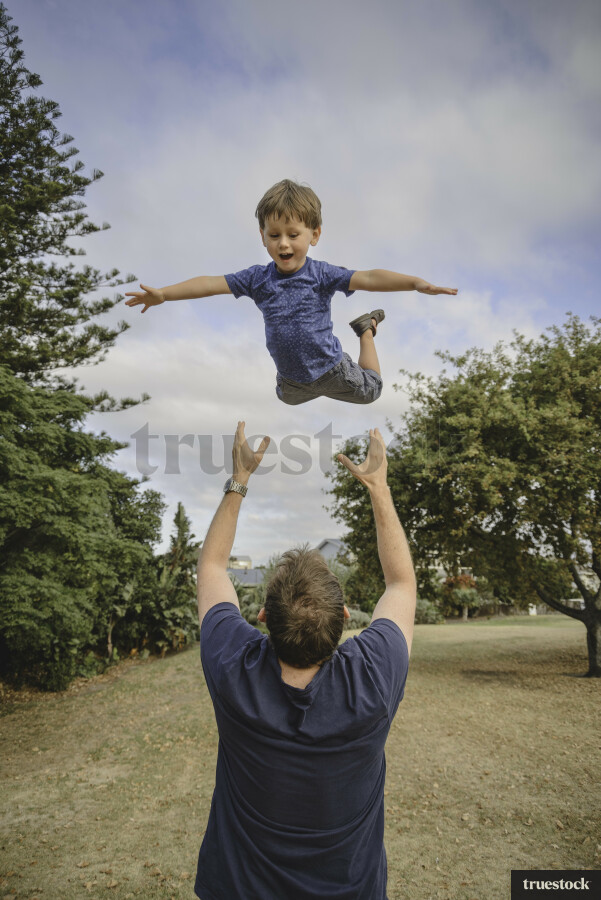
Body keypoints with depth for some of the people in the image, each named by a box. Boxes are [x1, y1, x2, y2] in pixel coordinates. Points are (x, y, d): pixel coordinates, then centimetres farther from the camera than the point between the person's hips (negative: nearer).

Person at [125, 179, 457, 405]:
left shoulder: (321, 274, -22)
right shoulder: (257, 278, -13)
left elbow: (368, 278, -33)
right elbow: (210, 283, -14)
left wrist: (416, 283, -47)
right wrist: (163, 293, -22)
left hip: (331, 369, -3)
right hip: (290, 379, 4)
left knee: (370, 390, 24)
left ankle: (366, 328, 43)